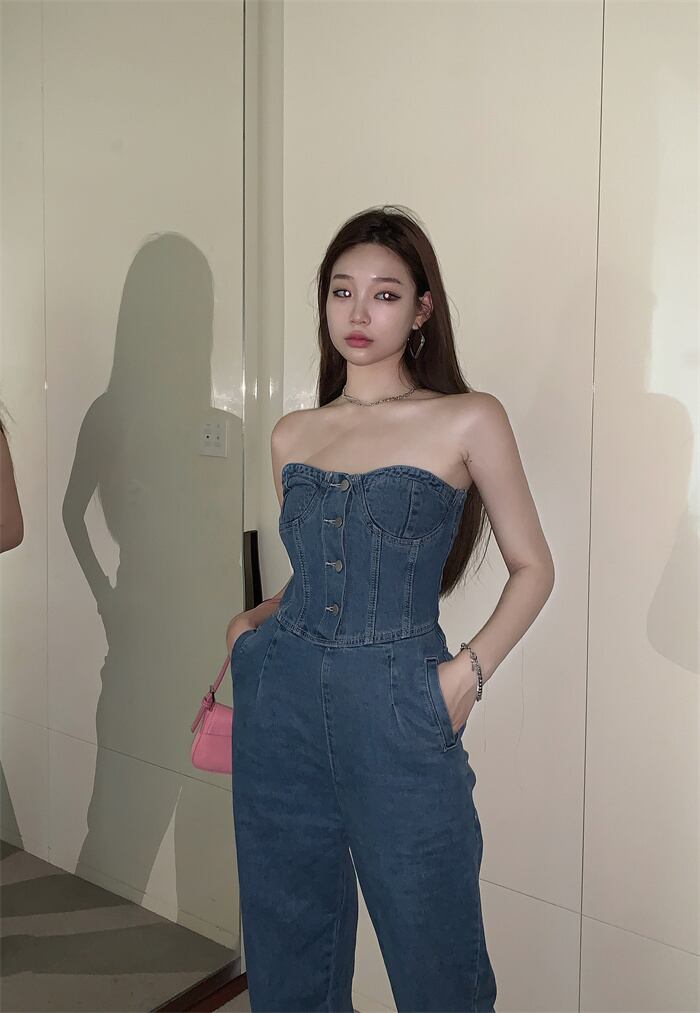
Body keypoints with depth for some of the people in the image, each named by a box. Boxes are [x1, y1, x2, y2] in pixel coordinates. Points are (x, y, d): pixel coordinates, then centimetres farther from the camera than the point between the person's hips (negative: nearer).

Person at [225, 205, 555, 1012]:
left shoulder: (468, 420, -3)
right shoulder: (292, 434, 10)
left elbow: (531, 567, 2)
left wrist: (470, 668, -11)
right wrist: (251, 624, 2)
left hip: (399, 712, -4)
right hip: (280, 705, 4)